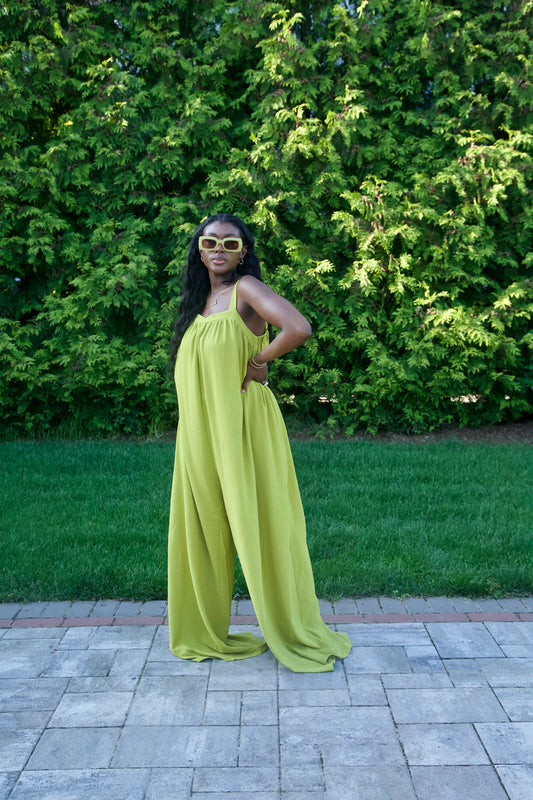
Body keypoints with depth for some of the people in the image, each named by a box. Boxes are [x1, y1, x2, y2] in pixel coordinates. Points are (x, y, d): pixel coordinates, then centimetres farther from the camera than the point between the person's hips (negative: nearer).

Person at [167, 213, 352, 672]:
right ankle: (203, 633, 27)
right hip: (199, 434, 7)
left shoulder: (246, 288, -10)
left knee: (259, 526, 1)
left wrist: (256, 362, -13)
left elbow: (299, 329, -27)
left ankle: (295, 635, 16)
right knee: (202, 530, 12)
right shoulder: (201, 298, 14)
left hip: (240, 428, -7)